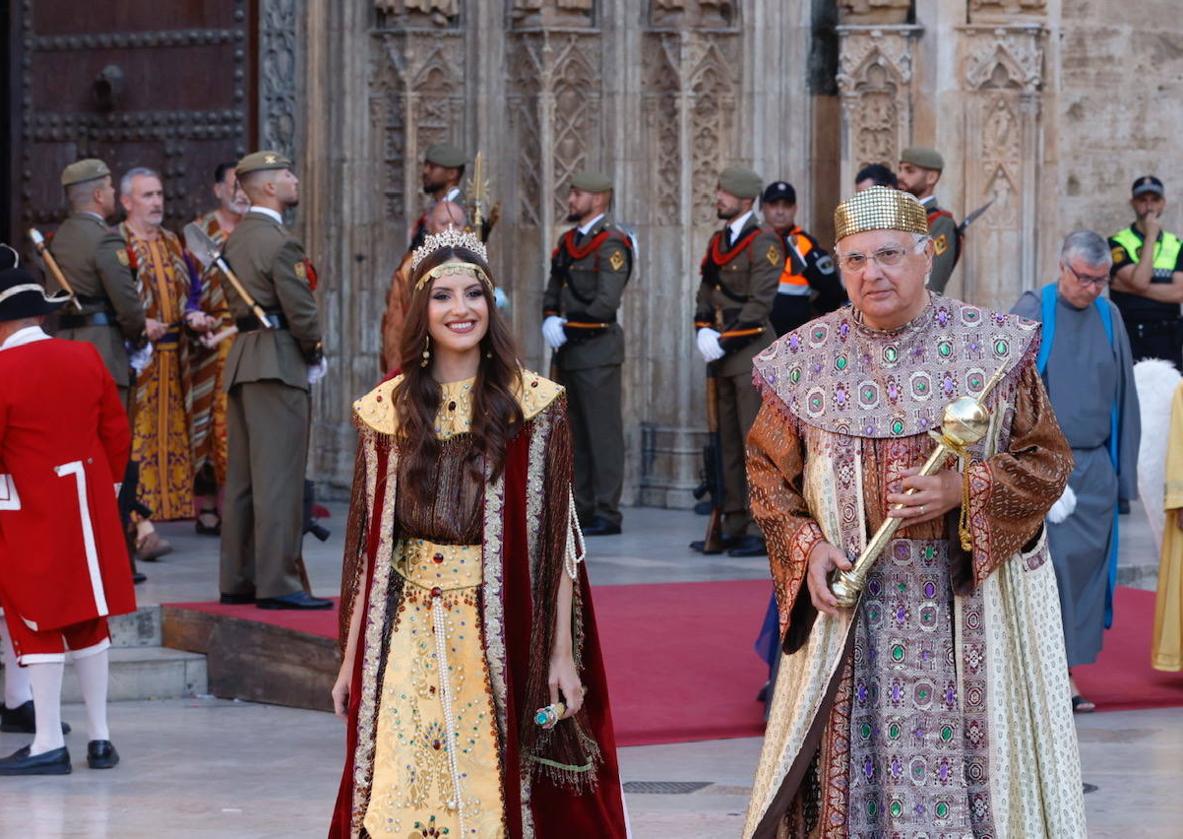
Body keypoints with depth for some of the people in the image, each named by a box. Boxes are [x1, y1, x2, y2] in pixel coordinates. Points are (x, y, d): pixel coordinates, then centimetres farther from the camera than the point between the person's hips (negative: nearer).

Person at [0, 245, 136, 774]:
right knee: (88, 620, 13)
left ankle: (49, 744, 2)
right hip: (87, 506, 6)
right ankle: (99, 738, 16)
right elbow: (116, 430, 8)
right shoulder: (86, 357, 2)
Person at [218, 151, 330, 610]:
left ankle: (237, 580, 16)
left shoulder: (236, 239, 14)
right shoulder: (279, 244, -14)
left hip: (242, 360, 9)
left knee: (242, 477, 12)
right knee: (279, 476, -8)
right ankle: (278, 583, -8)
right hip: (279, 364, -9)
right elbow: (302, 312, -16)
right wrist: (315, 355, 1)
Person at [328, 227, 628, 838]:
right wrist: (352, 659, 7)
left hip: (502, 639, -2)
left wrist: (562, 653, -7)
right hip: (408, 643, 2)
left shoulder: (534, 404, -2)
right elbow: (370, 545, 8)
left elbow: (554, 539, -3)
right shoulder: (387, 409, 5)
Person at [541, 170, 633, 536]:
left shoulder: (612, 244, -10)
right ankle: (582, 510, 15)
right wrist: (550, 321, -2)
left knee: (603, 433, -7)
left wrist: (567, 327, -12)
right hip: (569, 353, 8)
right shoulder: (568, 241, 16)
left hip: (597, 350, -8)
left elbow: (606, 303, -18)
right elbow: (553, 291, 18)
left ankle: (607, 514, -6)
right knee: (577, 435, 10)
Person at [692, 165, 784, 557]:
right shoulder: (718, 241, 16)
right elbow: (706, 293, 16)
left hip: (751, 354, -8)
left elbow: (760, 303, -15)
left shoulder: (765, 242, -9)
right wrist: (704, 332, -1)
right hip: (722, 359, 8)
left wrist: (724, 341, -14)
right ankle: (735, 526, 14)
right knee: (728, 444, 10)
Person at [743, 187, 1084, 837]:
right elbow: (767, 470, 10)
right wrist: (806, 545, -7)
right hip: (852, 601, 1)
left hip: (970, 599, -1)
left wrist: (964, 489, -15)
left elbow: (1048, 459, 1)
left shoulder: (994, 347, -2)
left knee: (967, 747, -1)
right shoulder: (806, 358, 3)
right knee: (856, 754, 2)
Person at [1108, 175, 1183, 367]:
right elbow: (1139, 281, -13)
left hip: (1167, 339, 3)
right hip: (1129, 337, -3)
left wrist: (1131, 288, -10)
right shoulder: (1118, 243, 2)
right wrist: (1151, 237, -7)